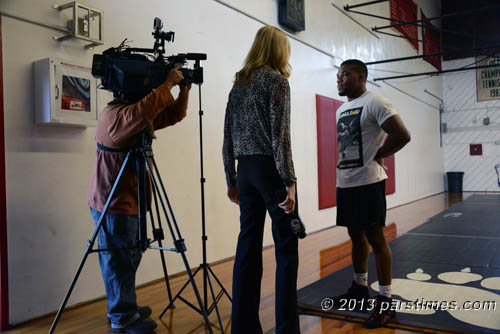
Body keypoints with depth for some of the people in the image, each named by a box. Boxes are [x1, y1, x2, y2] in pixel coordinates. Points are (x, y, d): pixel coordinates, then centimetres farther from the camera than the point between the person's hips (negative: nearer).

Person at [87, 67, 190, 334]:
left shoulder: (135, 115, 14)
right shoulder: (114, 115, -17)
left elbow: (174, 115, 16)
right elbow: (143, 111, -38)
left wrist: (183, 89, 1)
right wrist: (168, 84, -27)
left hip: (129, 200, 10)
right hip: (112, 202, -10)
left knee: (129, 257, 18)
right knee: (119, 260, -1)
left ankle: (125, 309, 33)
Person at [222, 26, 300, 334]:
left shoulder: (238, 83, 16)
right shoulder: (277, 80, -3)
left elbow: (229, 137, 13)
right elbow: (280, 134, -13)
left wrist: (231, 179, 16)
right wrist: (289, 181, -14)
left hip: (246, 170, 7)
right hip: (270, 168, -7)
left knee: (248, 246, 8)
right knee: (286, 247, 0)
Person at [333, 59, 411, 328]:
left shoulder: (374, 102, -10)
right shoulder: (341, 109, 16)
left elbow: (402, 135, -18)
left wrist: (377, 155, -10)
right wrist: (344, 165, 11)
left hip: (368, 182, -8)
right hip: (345, 182, 8)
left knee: (375, 238, -4)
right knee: (356, 236, 16)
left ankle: (385, 300, 6)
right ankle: (360, 287, 31)